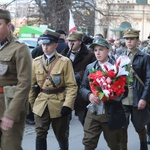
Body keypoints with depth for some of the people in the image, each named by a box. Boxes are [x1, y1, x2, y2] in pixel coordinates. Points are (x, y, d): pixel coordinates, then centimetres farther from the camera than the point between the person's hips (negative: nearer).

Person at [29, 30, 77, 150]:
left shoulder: (65, 62, -8)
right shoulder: (36, 62, 3)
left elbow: (72, 86, -11)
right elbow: (31, 84, 9)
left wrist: (68, 105, -18)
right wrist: (31, 103, 9)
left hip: (59, 104, -3)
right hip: (41, 104, 3)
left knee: (60, 134, 12)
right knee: (40, 134, 0)